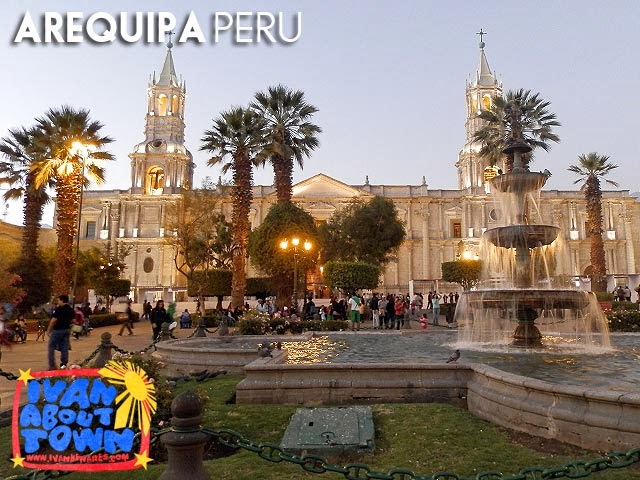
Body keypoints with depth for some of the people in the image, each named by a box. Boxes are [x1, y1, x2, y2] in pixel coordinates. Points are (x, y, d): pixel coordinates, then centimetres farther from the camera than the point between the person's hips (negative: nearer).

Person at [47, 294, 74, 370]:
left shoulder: (58, 309, -15)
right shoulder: (71, 310, 8)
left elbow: (54, 320, -17)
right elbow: (72, 320, 12)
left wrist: (48, 330, -11)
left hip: (57, 330, -7)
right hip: (66, 330, 7)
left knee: (51, 347, 4)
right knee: (65, 348, 10)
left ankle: (52, 365, 1)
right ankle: (64, 364, 10)